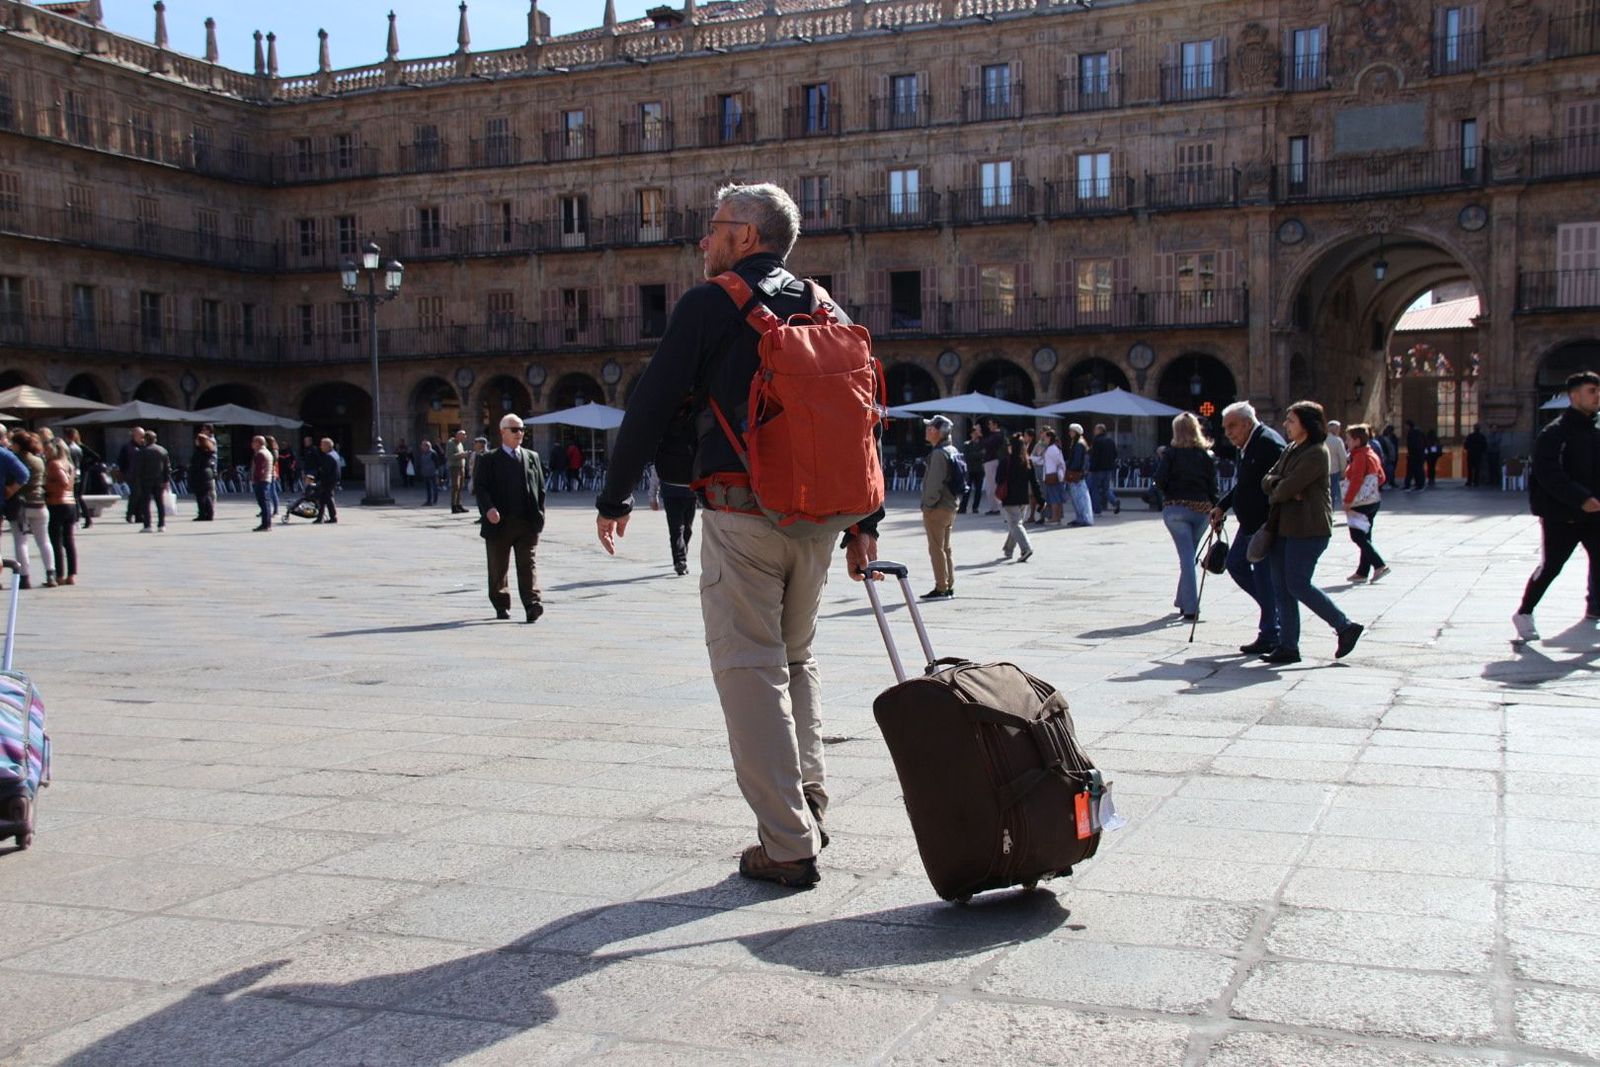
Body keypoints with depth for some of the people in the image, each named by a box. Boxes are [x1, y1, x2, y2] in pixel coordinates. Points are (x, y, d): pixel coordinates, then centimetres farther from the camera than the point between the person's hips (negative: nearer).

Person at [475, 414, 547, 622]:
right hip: (499, 522, -1)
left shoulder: (532, 457, 13)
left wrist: (539, 515, 4)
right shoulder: (489, 460, 4)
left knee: (528, 564, -9)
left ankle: (532, 605, -18)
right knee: (498, 568, 9)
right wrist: (488, 509, -22)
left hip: (527, 523, 1)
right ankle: (501, 606, 23)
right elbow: (480, 488, -4)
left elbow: (540, 488, 14)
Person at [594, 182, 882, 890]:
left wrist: (614, 498, 6)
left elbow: (653, 403, -4)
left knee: (750, 671, -2)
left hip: (741, 510, -6)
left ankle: (788, 847, -2)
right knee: (796, 661, 21)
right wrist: (864, 523, 17)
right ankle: (810, 808, 20)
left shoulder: (711, 304, -3)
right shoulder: (826, 310, 15)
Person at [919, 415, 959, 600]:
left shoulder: (939, 453, -18)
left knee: (936, 549, -4)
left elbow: (935, 483, -22)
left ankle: (941, 588, -2)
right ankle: (950, 587, 18)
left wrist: (927, 505, -15)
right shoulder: (952, 451, 12)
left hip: (937, 508, -10)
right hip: (951, 505, 10)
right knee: (946, 548, 14)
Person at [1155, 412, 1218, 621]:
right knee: (1189, 555, 19)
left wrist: (1170, 493, 8)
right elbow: (1213, 487, 4)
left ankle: (1191, 608, -12)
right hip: (1201, 509, 3)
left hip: (1175, 508, -3)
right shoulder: (1207, 456, 6)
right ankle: (1183, 600, 30)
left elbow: (1160, 480, -12)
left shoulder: (1171, 454, -3)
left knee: (1186, 557, -4)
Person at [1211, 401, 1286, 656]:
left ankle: (1269, 637, 6)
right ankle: (1273, 606, 26)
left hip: (1265, 526, -10)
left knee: (1264, 575, -3)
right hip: (1250, 525, 10)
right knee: (1235, 564, 17)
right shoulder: (1248, 446, 13)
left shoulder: (1268, 443, -18)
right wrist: (1222, 506, 11)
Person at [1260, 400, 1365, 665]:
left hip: (1308, 529, -9)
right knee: (1281, 586, 6)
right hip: (1284, 526, 9)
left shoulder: (1316, 454, -13)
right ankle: (1288, 646, 10)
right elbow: (1267, 479, 10)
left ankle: (1346, 627, 6)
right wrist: (1286, 490, -10)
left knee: (1298, 585, -8)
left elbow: (1288, 487, -19)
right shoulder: (1291, 450, 17)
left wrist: (1275, 493, 2)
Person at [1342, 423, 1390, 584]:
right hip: (1374, 501, 10)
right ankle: (1362, 572, 15)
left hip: (1361, 503, -10)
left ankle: (1379, 565, -14)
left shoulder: (1360, 456, -16)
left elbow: (1356, 480, -21)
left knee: (1357, 536, -7)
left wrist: (1348, 500, -18)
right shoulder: (1373, 455, 14)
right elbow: (1381, 478, 18)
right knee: (1364, 537, 11)